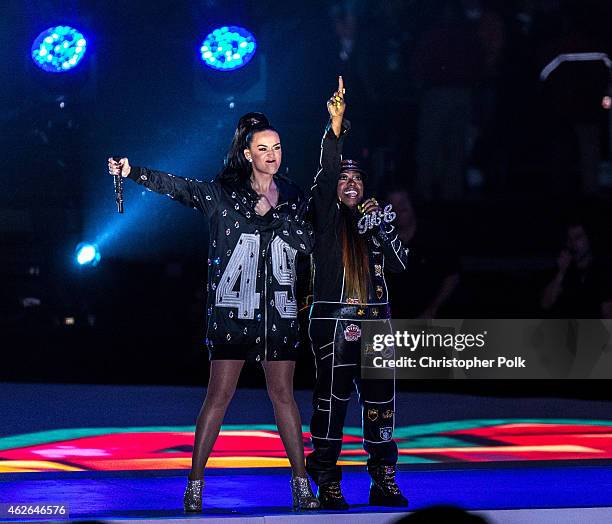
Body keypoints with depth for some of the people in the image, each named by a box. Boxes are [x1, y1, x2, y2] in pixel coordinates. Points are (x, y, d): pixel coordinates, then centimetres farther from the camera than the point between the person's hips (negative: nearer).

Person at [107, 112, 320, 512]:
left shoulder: (291, 196, 10)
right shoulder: (223, 192, 0)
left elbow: (308, 242, 1)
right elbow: (180, 187, -14)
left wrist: (271, 212, -10)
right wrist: (133, 172, -28)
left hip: (279, 310, 3)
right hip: (234, 308, -3)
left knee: (283, 394, 6)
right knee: (219, 394, -5)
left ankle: (301, 482, 11)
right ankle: (195, 483, -1)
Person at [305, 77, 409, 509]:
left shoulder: (375, 219, 16)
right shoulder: (326, 218, 5)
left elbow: (400, 263, 7)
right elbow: (326, 173, -12)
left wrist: (380, 226, -5)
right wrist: (336, 125, -22)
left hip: (375, 324, 4)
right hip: (333, 322, -4)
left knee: (381, 402, 3)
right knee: (331, 401, -4)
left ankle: (384, 482, 8)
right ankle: (328, 485, -1)